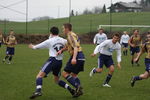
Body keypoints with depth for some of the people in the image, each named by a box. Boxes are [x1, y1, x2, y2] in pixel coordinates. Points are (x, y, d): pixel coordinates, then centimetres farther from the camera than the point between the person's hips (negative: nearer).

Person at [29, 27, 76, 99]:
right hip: (60, 62, 6)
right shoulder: (63, 40, 11)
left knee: (40, 75, -13)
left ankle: (38, 91, -37)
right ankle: (71, 89, 11)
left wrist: (33, 47, 31)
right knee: (57, 80, 23)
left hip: (52, 60, -6)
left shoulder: (49, 41, 1)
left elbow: (38, 46, 12)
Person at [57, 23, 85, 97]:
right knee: (74, 74, 20)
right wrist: (61, 50, 10)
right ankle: (79, 90, 12)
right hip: (81, 57, 10)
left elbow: (75, 47, -23)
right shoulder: (73, 35, 21)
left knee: (65, 74, -6)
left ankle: (77, 86, -16)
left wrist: (74, 58, -34)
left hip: (77, 56, -10)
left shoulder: (70, 36, -10)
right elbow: (68, 46, 28)